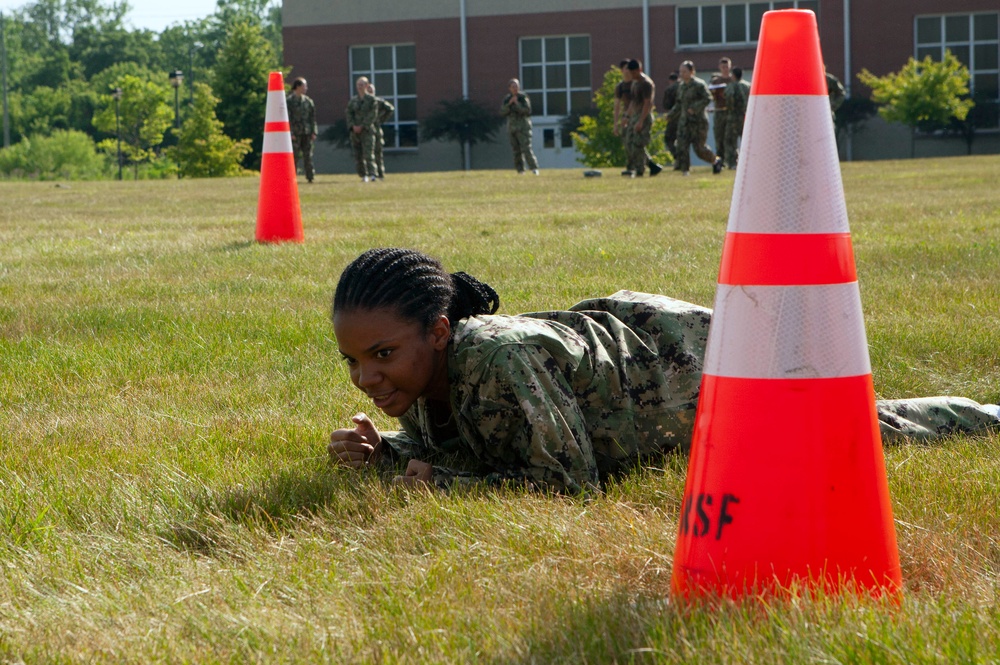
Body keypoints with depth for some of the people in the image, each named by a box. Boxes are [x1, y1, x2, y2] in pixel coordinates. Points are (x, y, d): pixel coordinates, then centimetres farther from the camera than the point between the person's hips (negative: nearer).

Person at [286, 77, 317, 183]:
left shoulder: (308, 101, 12)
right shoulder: (289, 101, -2)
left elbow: (312, 117, 13)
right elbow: (287, 118, -6)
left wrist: (313, 132, 5)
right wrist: (290, 133, -13)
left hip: (307, 133, 4)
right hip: (295, 134, -4)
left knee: (308, 156, 2)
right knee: (294, 156, -3)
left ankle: (310, 177, 4)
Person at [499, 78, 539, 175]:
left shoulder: (523, 97, -4)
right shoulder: (507, 98, 8)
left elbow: (527, 110, -13)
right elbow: (502, 112, 0)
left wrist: (517, 103, -20)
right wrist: (509, 103, -13)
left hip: (523, 126, -5)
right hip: (512, 126, 5)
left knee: (526, 148, -15)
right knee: (516, 149, 4)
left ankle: (534, 168, -16)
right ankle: (520, 170, 9)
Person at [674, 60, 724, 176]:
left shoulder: (699, 84, -10)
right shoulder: (681, 86, 12)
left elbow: (708, 98, -17)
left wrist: (695, 108, -24)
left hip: (698, 120, -7)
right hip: (684, 120, 7)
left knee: (699, 148, -4)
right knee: (682, 146, -7)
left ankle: (716, 160, 22)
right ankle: (685, 170, -4)